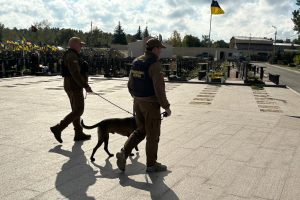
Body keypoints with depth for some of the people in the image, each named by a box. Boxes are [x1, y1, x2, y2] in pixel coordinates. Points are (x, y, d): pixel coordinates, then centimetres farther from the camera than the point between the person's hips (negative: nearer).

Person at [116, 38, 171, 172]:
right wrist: (166, 106, -12)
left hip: (138, 102, 8)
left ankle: (124, 153, 5)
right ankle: (151, 164, 19)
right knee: (153, 135, 6)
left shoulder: (136, 62, 7)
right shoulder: (154, 64, -18)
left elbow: (131, 85, 13)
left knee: (141, 131, 19)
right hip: (151, 104, -7)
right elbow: (159, 89, -22)